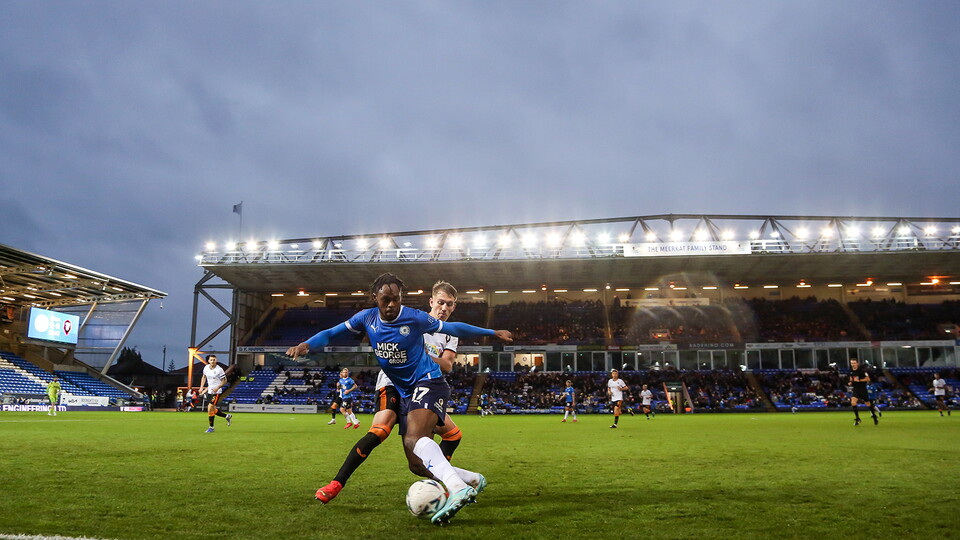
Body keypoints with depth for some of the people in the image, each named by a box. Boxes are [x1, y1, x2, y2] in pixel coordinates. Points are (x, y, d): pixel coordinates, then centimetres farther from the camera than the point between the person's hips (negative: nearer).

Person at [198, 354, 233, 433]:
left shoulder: (219, 370, -15)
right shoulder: (206, 367, 2)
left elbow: (224, 380, -9)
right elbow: (204, 377, 19)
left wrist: (217, 387, -21)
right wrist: (201, 387, 9)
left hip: (217, 392, -7)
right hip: (209, 391, 7)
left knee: (210, 409, -12)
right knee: (213, 410, 10)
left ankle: (211, 427, 0)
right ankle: (227, 416, 30)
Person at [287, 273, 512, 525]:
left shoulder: (414, 318, -11)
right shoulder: (367, 318, 1)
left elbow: (452, 328, 0)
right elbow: (331, 333, 7)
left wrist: (492, 332, 5)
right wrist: (306, 344, -13)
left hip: (428, 382, -6)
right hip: (405, 392, 6)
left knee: (414, 438, -34)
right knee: (417, 465, 2)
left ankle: (459, 490, -46)